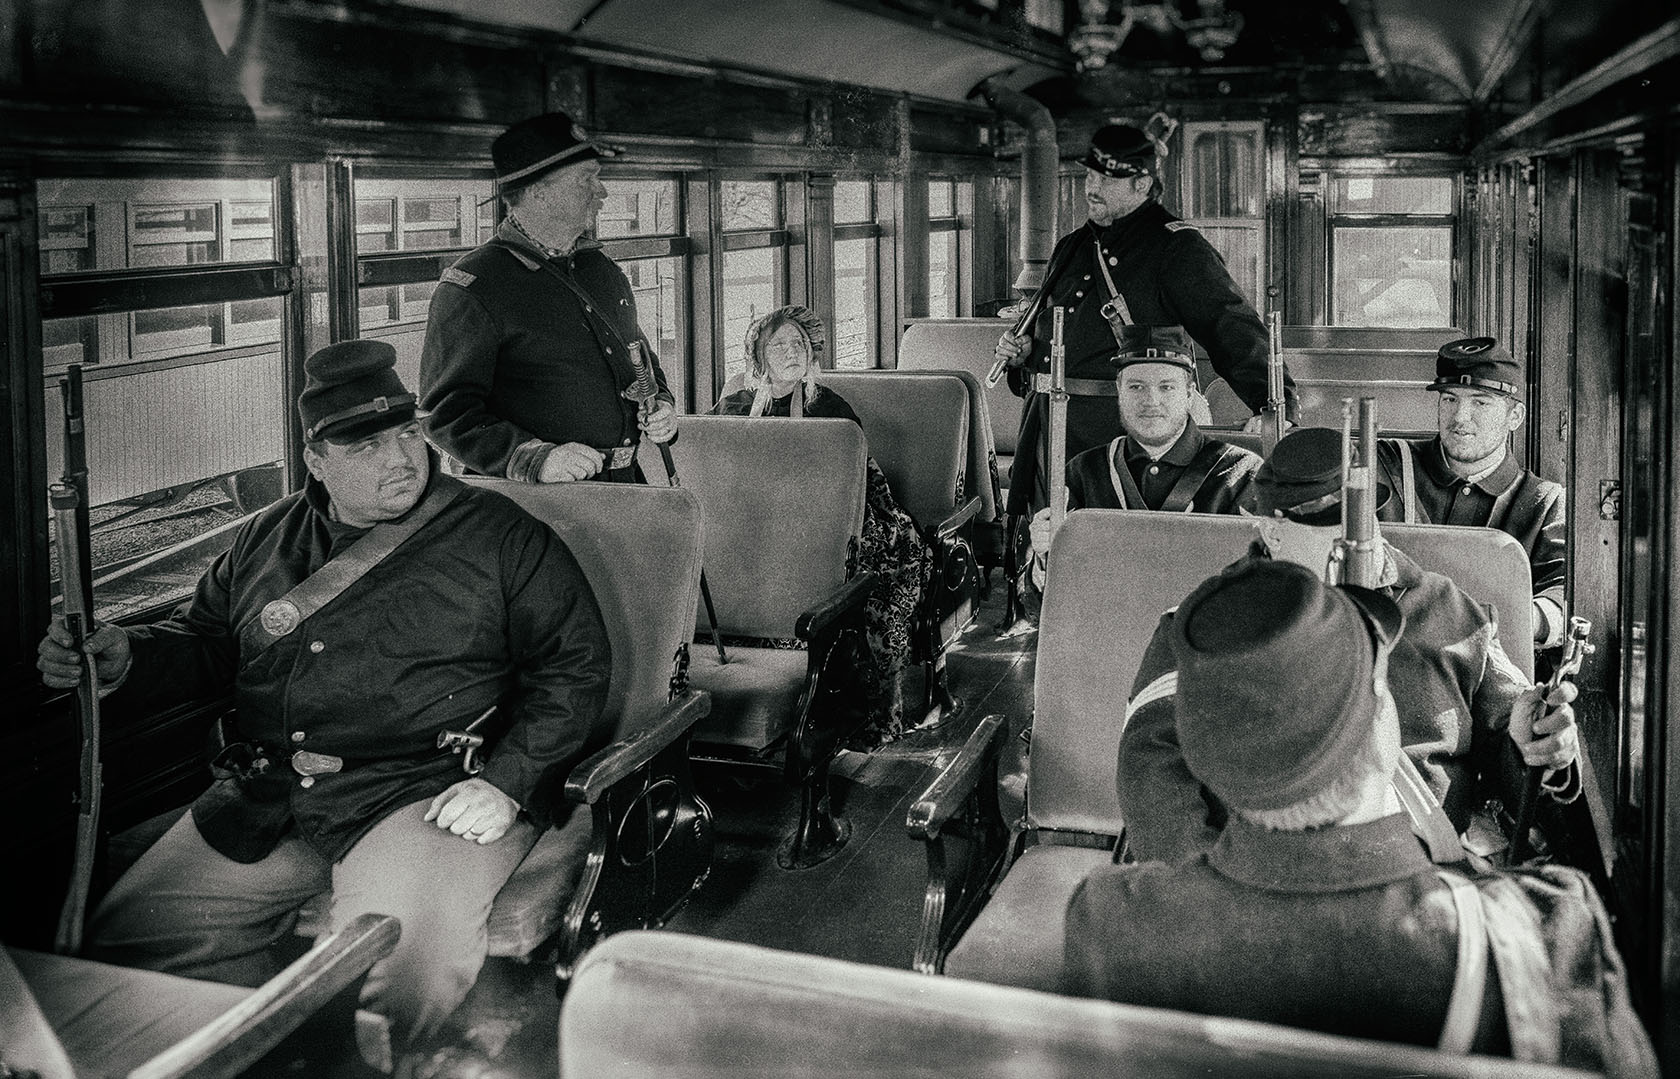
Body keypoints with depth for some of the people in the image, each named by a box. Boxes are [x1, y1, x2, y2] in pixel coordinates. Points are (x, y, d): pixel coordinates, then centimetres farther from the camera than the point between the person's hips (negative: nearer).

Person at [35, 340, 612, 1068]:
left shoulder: (500, 537, 5)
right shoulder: (265, 540, 20)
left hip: (424, 792, -5)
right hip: (264, 804, 5)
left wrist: (506, 781, -9)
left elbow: (575, 665, 3)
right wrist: (124, 660, 3)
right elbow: (201, 642, 27)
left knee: (403, 973, -32)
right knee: (123, 938, -11)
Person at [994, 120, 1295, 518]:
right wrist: (1020, 351, 8)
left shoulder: (1176, 247, -5)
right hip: (1045, 433, 7)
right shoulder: (1071, 247, 17)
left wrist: (1273, 404, -28)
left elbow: (1229, 325, -14)